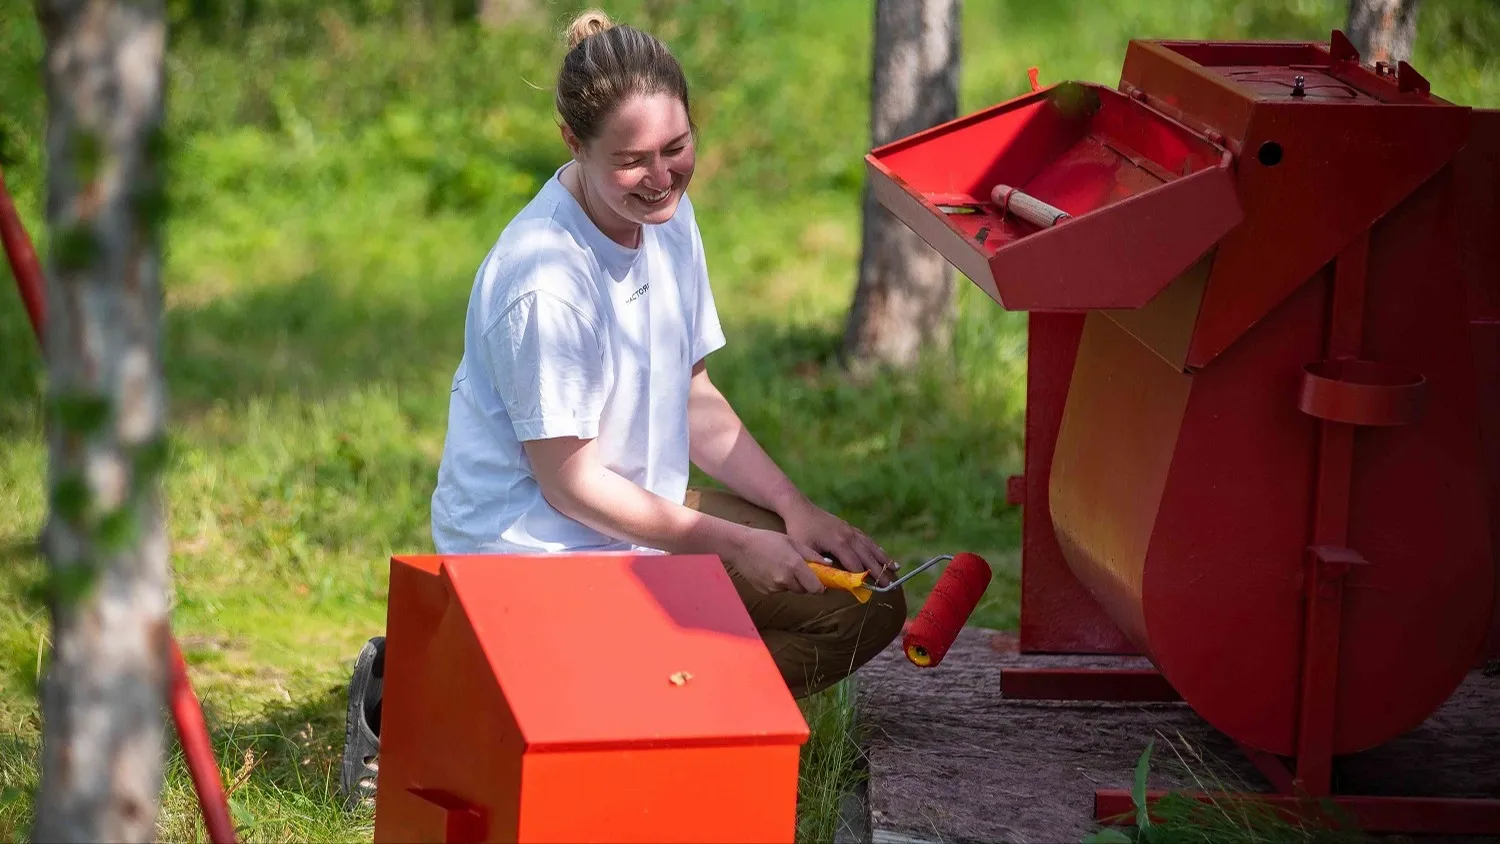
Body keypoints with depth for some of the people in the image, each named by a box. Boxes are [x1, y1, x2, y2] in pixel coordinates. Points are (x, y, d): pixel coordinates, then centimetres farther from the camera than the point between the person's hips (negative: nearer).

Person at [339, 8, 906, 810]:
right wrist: (734, 544, -14)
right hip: (535, 555, -9)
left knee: (867, 602, 4)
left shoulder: (667, 216, 2)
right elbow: (571, 482, -19)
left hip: (647, 520, 9)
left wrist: (795, 510, 1)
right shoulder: (543, 280, -25)